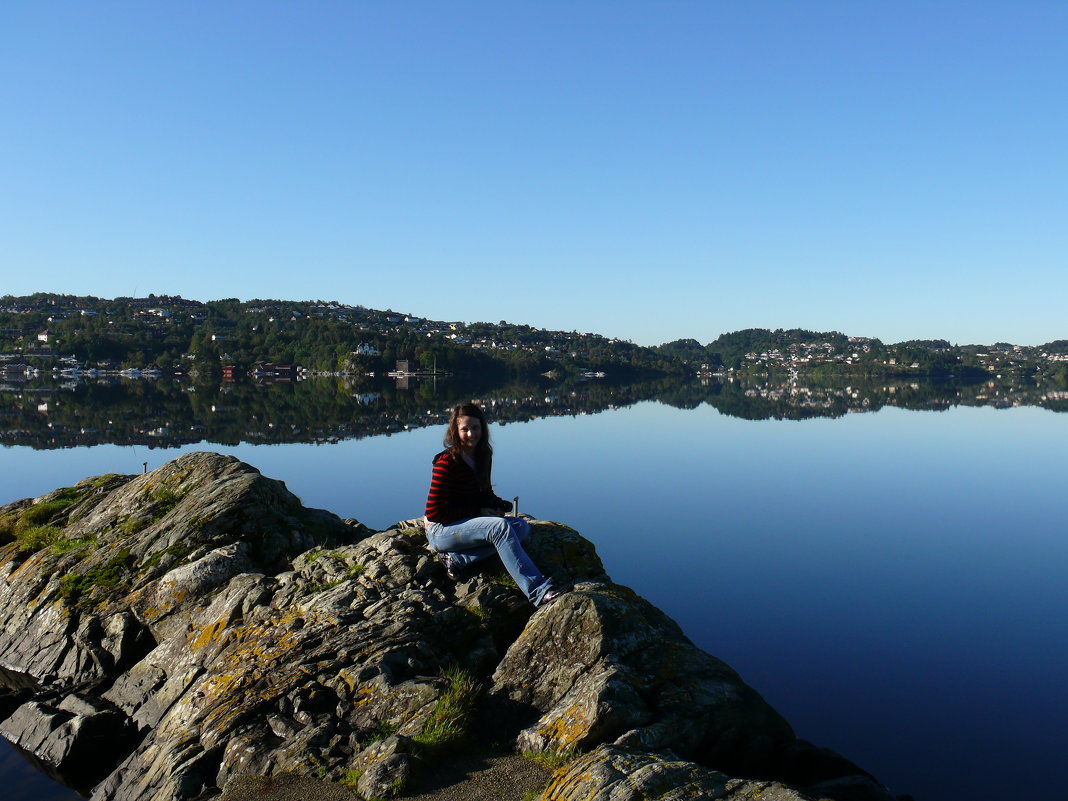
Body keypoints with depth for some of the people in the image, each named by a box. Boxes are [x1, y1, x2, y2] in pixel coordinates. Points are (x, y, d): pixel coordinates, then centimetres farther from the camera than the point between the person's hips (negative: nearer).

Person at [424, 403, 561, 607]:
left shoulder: (483, 455, 5)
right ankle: (538, 593, -41)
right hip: (441, 531, -8)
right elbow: (434, 513, -18)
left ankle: (458, 560, -21)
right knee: (500, 526, -32)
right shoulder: (447, 462, -16)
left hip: (470, 522, 8)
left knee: (522, 526, -14)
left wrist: (496, 503, -5)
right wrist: (478, 512, -16)